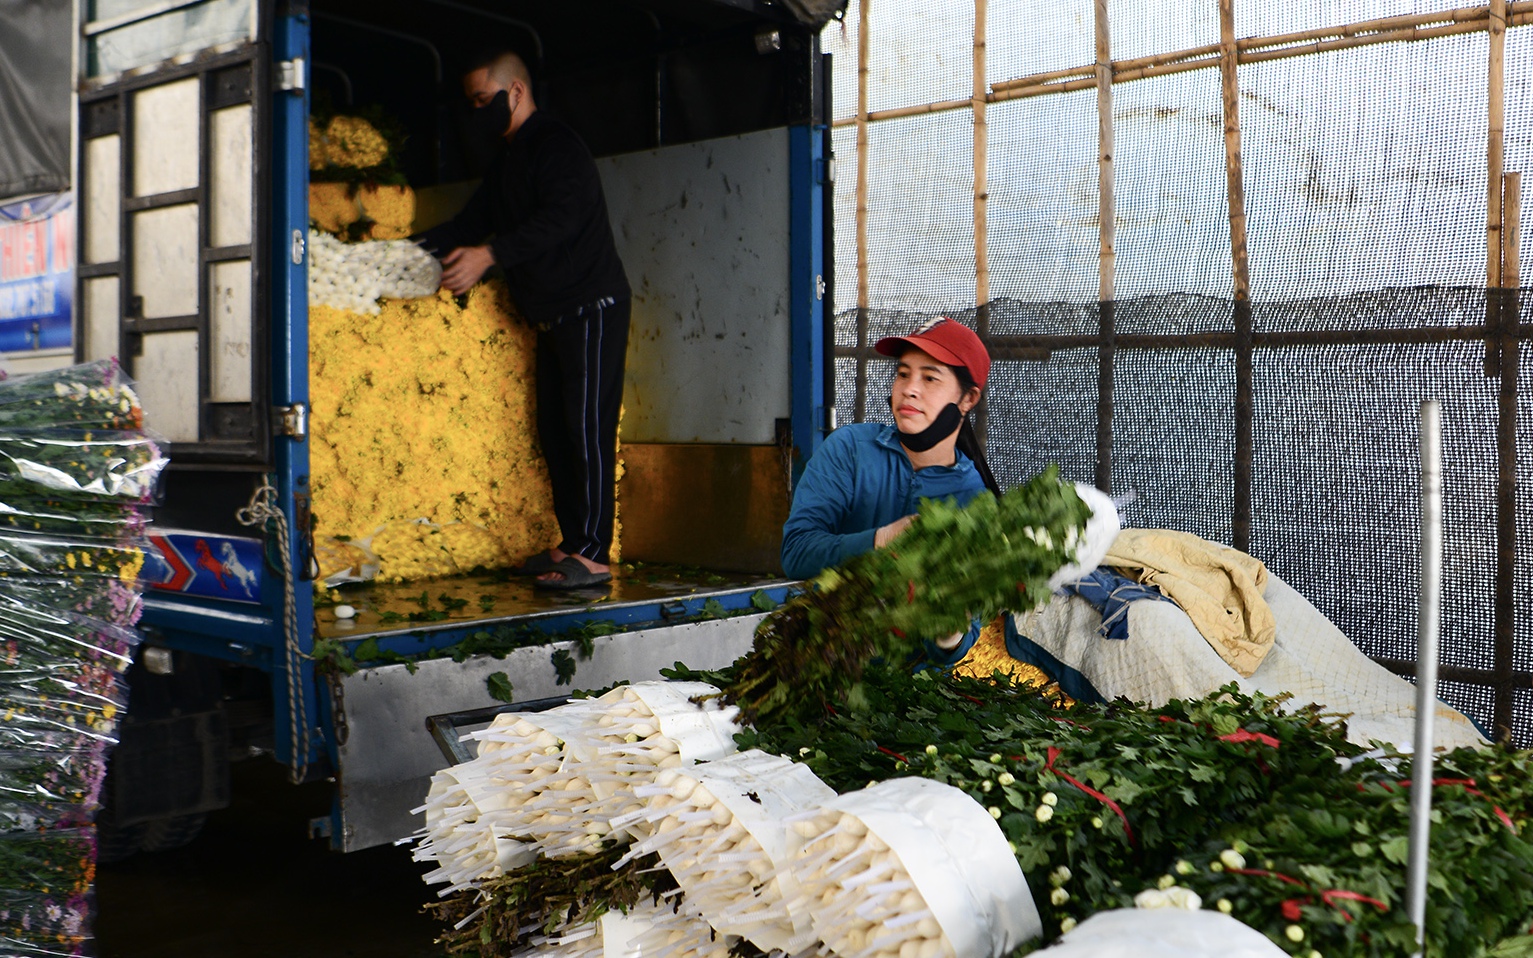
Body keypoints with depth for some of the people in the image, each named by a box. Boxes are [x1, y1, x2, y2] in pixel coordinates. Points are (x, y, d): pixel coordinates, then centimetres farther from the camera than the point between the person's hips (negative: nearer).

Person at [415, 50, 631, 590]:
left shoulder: (558, 147, -11)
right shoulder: (508, 158, 20)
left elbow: (560, 219, -26)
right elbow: (472, 222, 23)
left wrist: (489, 254, -33)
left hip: (591, 307, -10)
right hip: (551, 317, 10)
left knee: (587, 428, -12)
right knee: (554, 429, 8)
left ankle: (593, 555, -12)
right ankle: (571, 545, 13)